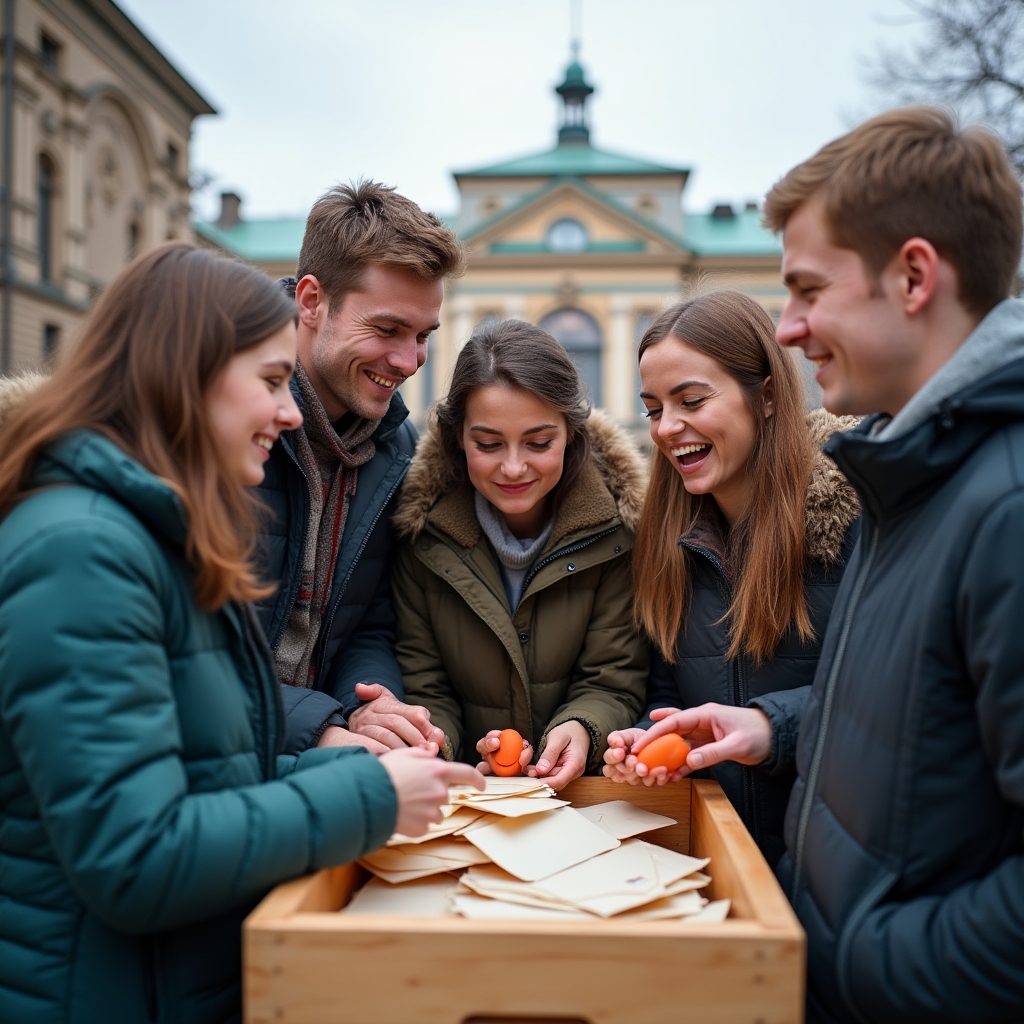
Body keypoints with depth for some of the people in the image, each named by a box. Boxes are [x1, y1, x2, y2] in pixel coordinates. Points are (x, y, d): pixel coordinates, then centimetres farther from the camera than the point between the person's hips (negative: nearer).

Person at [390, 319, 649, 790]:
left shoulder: (616, 522, -9)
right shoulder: (422, 526, -8)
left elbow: (614, 681, -5)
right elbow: (422, 687, -2)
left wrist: (582, 730, -26)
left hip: (584, 786, 3)